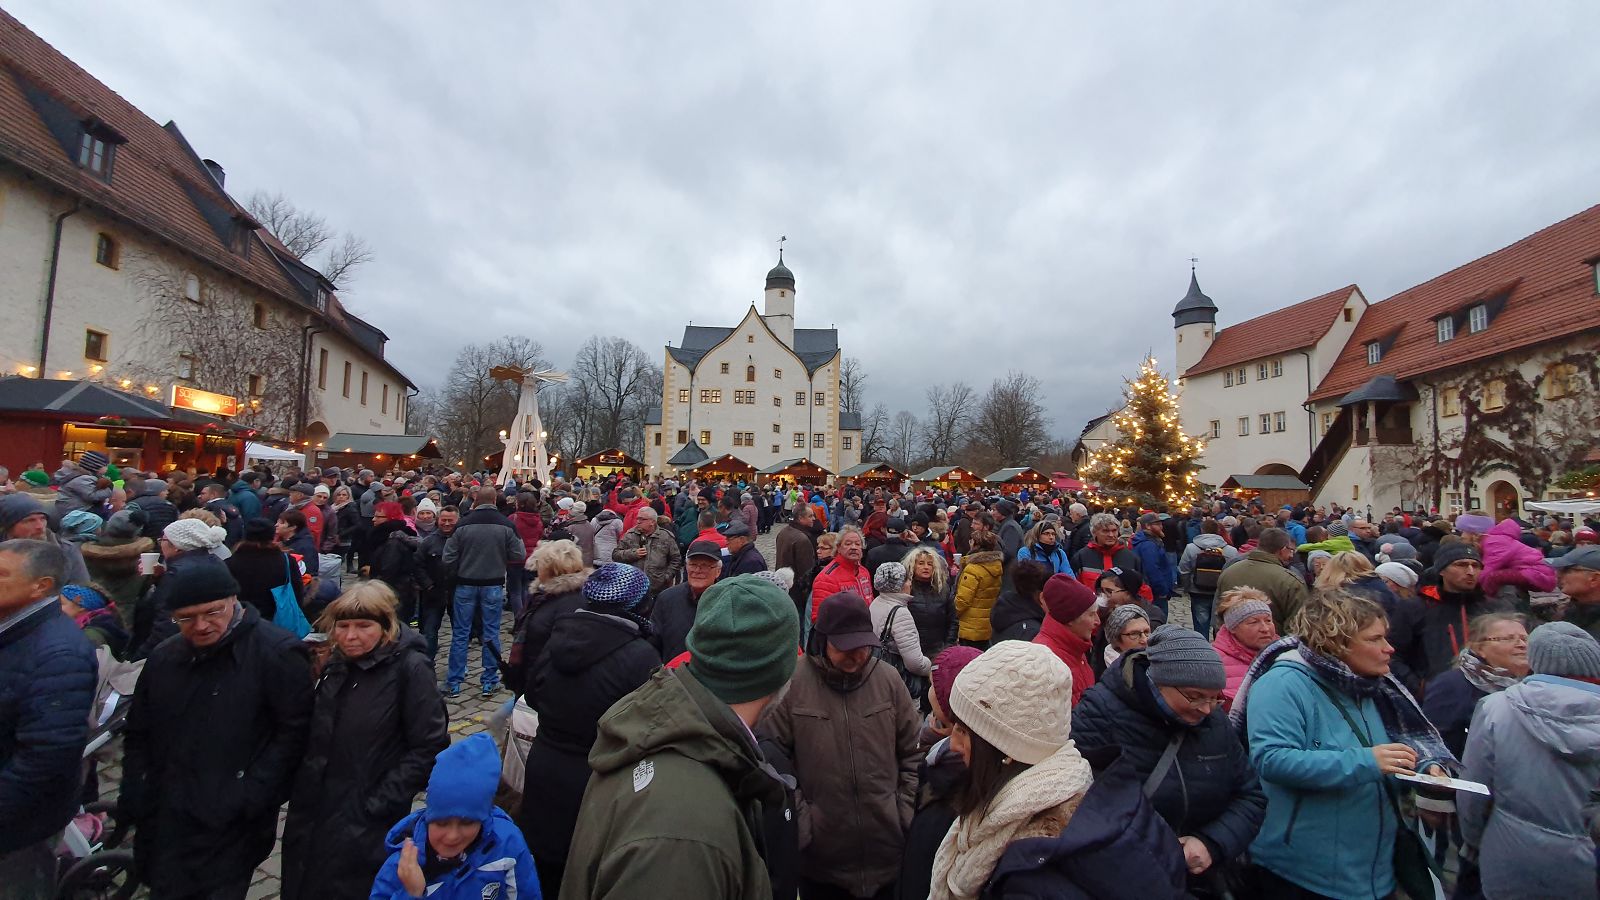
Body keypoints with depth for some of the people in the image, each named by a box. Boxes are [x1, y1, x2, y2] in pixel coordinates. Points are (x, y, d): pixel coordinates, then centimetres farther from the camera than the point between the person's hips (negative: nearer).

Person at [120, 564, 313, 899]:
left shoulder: (278, 652, -15)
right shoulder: (164, 658, 7)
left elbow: (294, 731, -15)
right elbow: (138, 734, 18)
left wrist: (249, 800, -18)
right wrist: (134, 800, 7)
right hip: (164, 825, 6)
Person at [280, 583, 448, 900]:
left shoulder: (411, 668, -18)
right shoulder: (335, 665, 4)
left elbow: (430, 747, -18)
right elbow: (316, 738, 15)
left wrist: (380, 804, -18)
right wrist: (299, 789, 4)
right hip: (312, 817, 7)